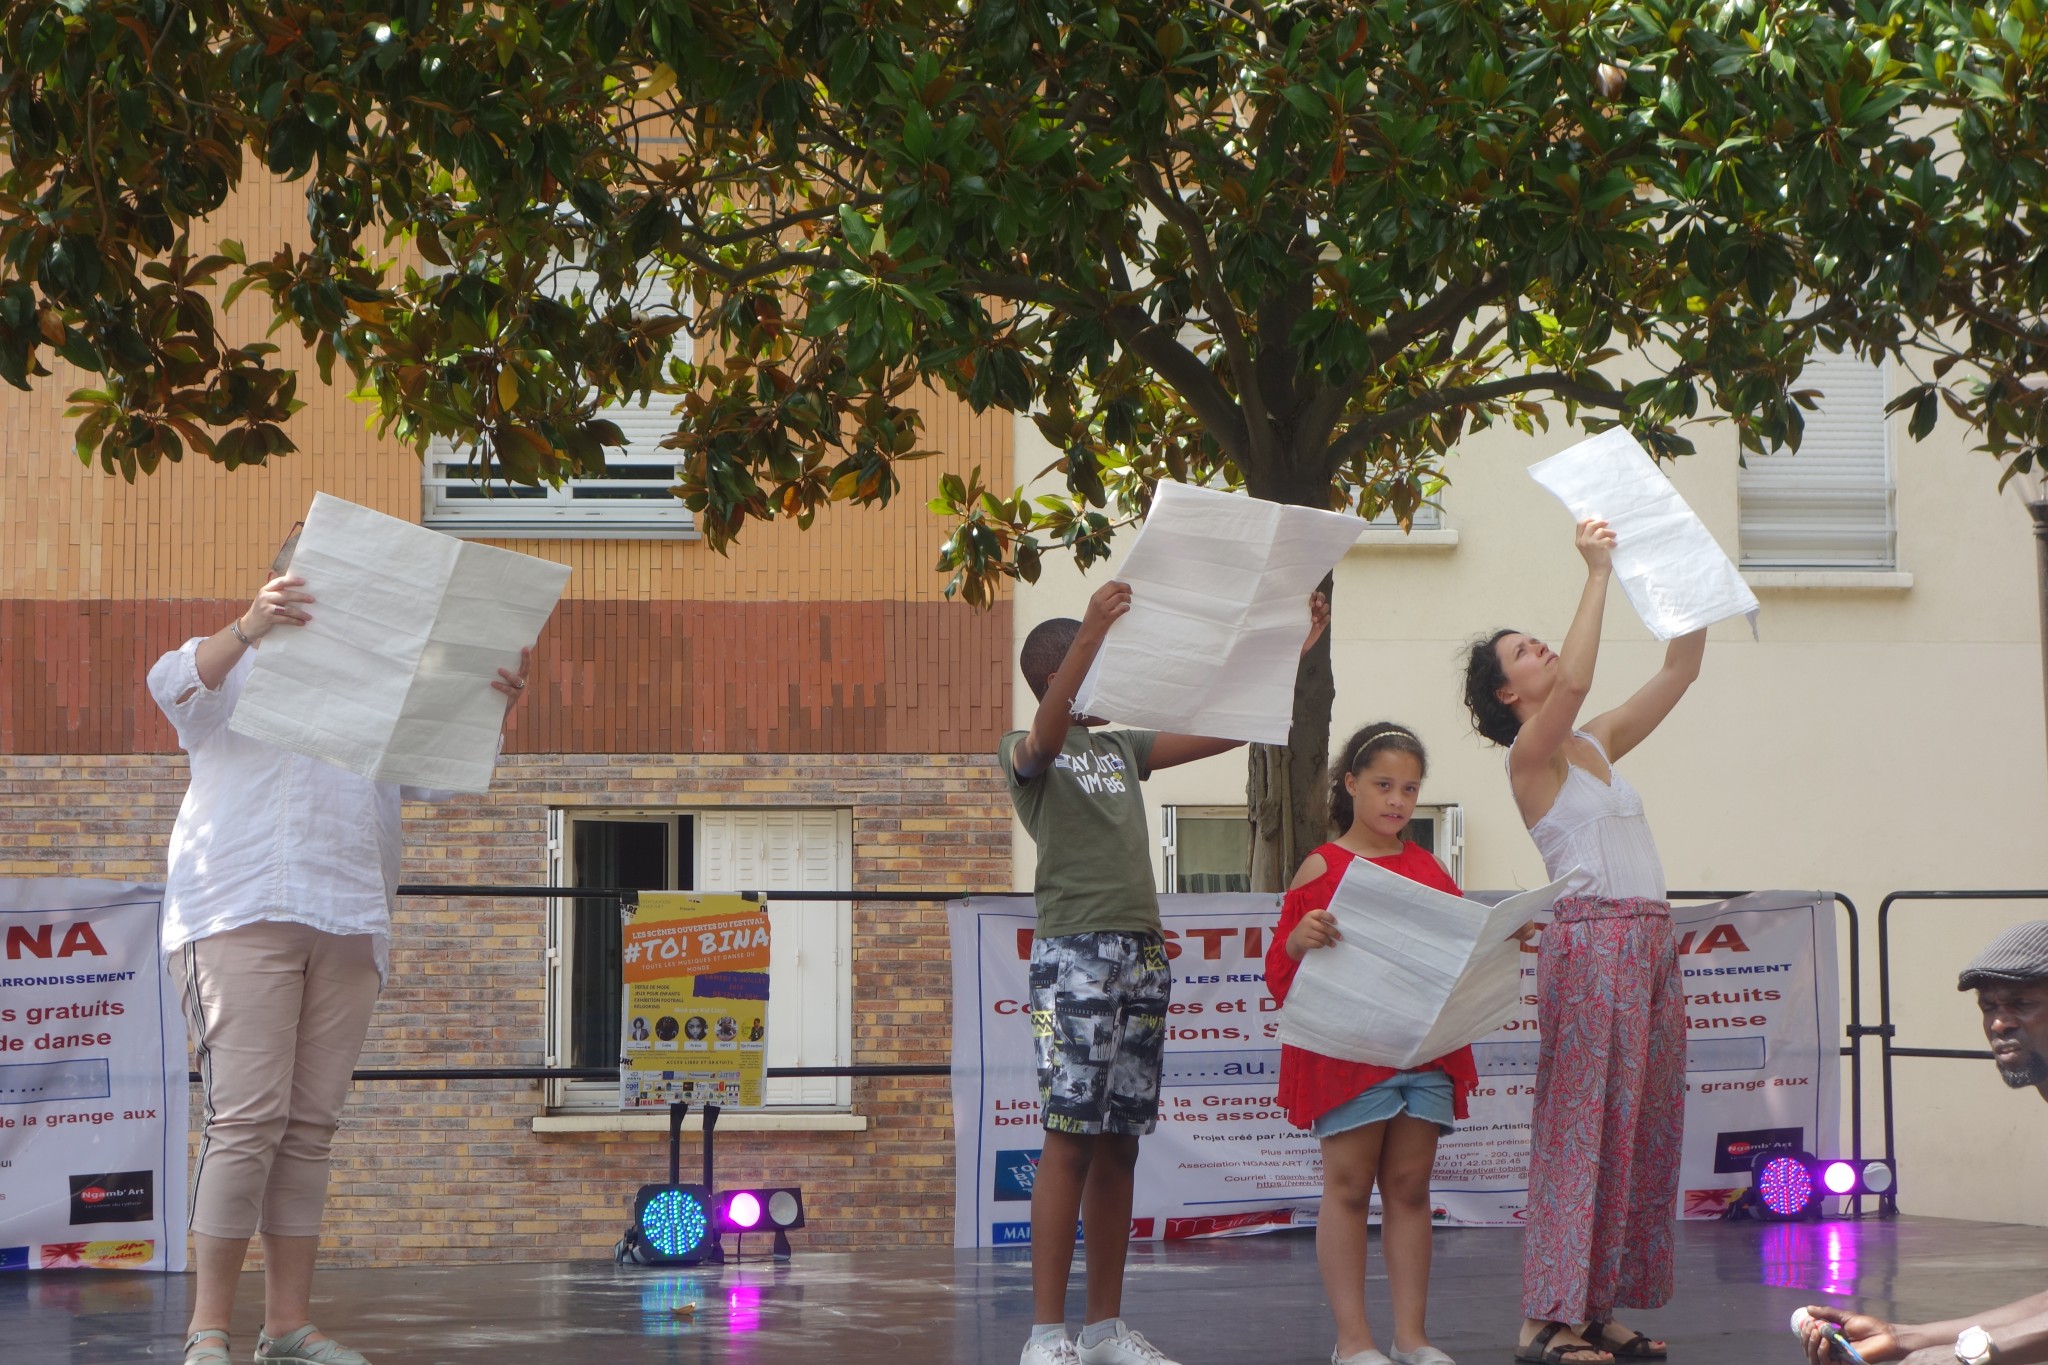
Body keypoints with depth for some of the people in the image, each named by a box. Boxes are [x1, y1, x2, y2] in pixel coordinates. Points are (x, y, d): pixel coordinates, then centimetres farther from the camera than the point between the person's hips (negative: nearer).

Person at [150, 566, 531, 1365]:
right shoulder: (239, 672, 12)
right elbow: (177, 686, -10)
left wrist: (493, 712, -10)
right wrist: (248, 627, -29)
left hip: (350, 930, 5)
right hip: (241, 916, -5)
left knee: (310, 1127, 2)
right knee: (247, 1121, -13)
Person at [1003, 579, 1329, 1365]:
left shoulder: (1121, 749, 21)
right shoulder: (1024, 753, 1)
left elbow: (1223, 731, 19)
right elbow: (1046, 734, -24)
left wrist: (1290, 652, 10)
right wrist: (1094, 632, -38)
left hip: (1142, 953, 7)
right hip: (1074, 951, -7)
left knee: (1120, 1142, 6)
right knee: (1071, 1138, -11)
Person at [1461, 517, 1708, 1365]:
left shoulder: (1599, 744, 18)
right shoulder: (1531, 754, -3)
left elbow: (1679, 670, 20)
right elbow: (1573, 683, -22)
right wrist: (1599, 574, -18)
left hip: (1649, 944, 8)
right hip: (1590, 939, -8)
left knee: (1644, 1124, 6)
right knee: (1583, 1121, -11)